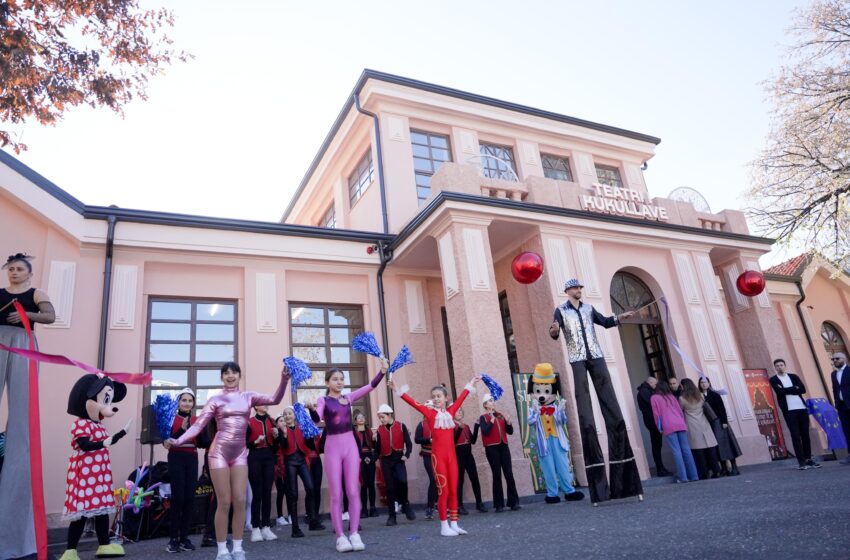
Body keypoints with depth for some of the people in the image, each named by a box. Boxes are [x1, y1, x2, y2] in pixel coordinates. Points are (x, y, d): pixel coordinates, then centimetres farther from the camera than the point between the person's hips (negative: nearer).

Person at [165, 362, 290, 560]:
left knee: (240, 501, 1)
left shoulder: (248, 397, 8)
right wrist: (178, 441, -19)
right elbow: (198, 425, -4)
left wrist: (284, 380, -22)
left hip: (240, 453, 3)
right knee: (224, 502, -2)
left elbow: (275, 399, -5)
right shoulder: (215, 399, 2)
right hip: (219, 452, -2)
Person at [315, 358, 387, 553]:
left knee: (353, 491, 0)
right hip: (333, 447, -3)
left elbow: (371, 386, 1)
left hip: (350, 445, 3)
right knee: (336, 494, 0)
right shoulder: (323, 400, 0)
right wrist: (313, 413, -43)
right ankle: (340, 536, 5)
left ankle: (354, 533, 6)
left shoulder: (349, 397, 9)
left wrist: (383, 371, -12)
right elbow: (317, 417, -20)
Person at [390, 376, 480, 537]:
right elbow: (413, 402, -10)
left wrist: (471, 384, 28)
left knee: (453, 490, 8)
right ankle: (444, 527, 7)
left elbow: (461, 398, 19)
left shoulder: (450, 411, 8)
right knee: (443, 490, -2)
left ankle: (454, 524, 18)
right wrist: (398, 390, -17)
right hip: (438, 455, -4)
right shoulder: (430, 413, -2)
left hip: (451, 455, 4)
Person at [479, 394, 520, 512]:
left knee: (509, 473, 0)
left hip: (503, 446, 4)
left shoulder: (500, 415, 14)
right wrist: (492, 420, -18)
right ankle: (499, 505, 2)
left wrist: (508, 422, -4)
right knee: (497, 475, -3)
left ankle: (514, 502, 5)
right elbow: (485, 432, -16)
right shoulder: (483, 417, 0)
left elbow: (510, 431, 13)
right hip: (492, 448, -4)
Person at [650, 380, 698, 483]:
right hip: (680, 424, 5)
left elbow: (656, 414, 3)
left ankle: (683, 477, -10)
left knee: (676, 451, -6)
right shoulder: (671, 396, 23)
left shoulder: (654, 398, 8)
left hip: (668, 426, -5)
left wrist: (660, 427, 11)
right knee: (686, 449, 5)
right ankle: (694, 475, 4)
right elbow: (679, 410, 21)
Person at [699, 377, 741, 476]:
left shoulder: (715, 395, 1)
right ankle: (724, 469, 7)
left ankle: (734, 468, 1)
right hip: (708, 424, 2)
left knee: (725, 443, -3)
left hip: (718, 422, -2)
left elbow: (722, 409, -5)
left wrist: (724, 421, -12)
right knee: (718, 446, 2)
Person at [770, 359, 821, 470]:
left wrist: (786, 390, -7)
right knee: (795, 436, -5)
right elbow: (780, 392, -12)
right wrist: (794, 388, -6)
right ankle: (801, 462, -3)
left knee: (805, 434, 7)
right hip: (789, 411, -3)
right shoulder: (774, 380, 4)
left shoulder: (794, 376, 14)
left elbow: (803, 389, -1)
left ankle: (808, 459, 16)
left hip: (802, 408, 3)